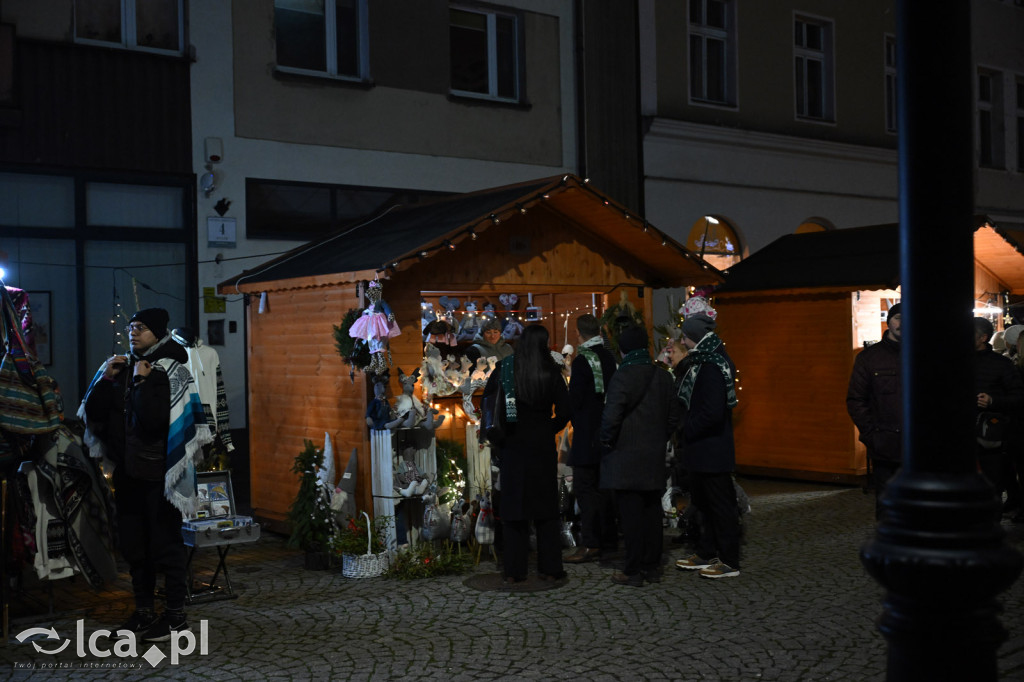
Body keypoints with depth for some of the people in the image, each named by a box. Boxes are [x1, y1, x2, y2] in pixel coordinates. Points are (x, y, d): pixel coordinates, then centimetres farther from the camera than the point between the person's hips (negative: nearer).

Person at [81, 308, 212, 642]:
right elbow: (94, 414, 5)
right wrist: (105, 380, -5)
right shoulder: (121, 368, 9)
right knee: (133, 544, 13)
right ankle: (144, 611, 25)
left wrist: (144, 381, -20)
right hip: (128, 470, 7)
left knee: (166, 543, -1)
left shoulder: (171, 372, -9)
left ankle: (176, 615, 9)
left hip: (158, 473, -7)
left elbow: (155, 419, -22)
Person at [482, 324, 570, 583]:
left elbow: (487, 403, 1)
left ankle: (514, 570, 9)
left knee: (513, 506, 7)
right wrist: (547, 431, 10)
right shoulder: (551, 373, -5)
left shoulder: (503, 369, -3)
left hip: (511, 446, 0)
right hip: (542, 448, 0)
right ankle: (549, 567, 10)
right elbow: (564, 412, -4)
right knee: (545, 507, 9)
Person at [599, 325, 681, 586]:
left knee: (631, 515, -1)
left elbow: (611, 418, -21)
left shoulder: (622, 376, -14)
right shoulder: (663, 376, 6)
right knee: (652, 511, 12)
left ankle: (633, 571, 4)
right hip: (655, 458, 6)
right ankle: (652, 566, 19)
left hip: (626, 457, -6)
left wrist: (607, 442, -6)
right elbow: (673, 416, 11)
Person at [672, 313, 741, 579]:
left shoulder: (711, 367, -21)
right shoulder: (700, 362, 11)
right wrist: (684, 433, 7)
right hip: (702, 449, 10)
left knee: (721, 504, -1)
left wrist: (686, 433, -16)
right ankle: (706, 554, 29)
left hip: (713, 450, -10)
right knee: (704, 502, 18)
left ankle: (729, 562, 8)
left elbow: (712, 413, -26)